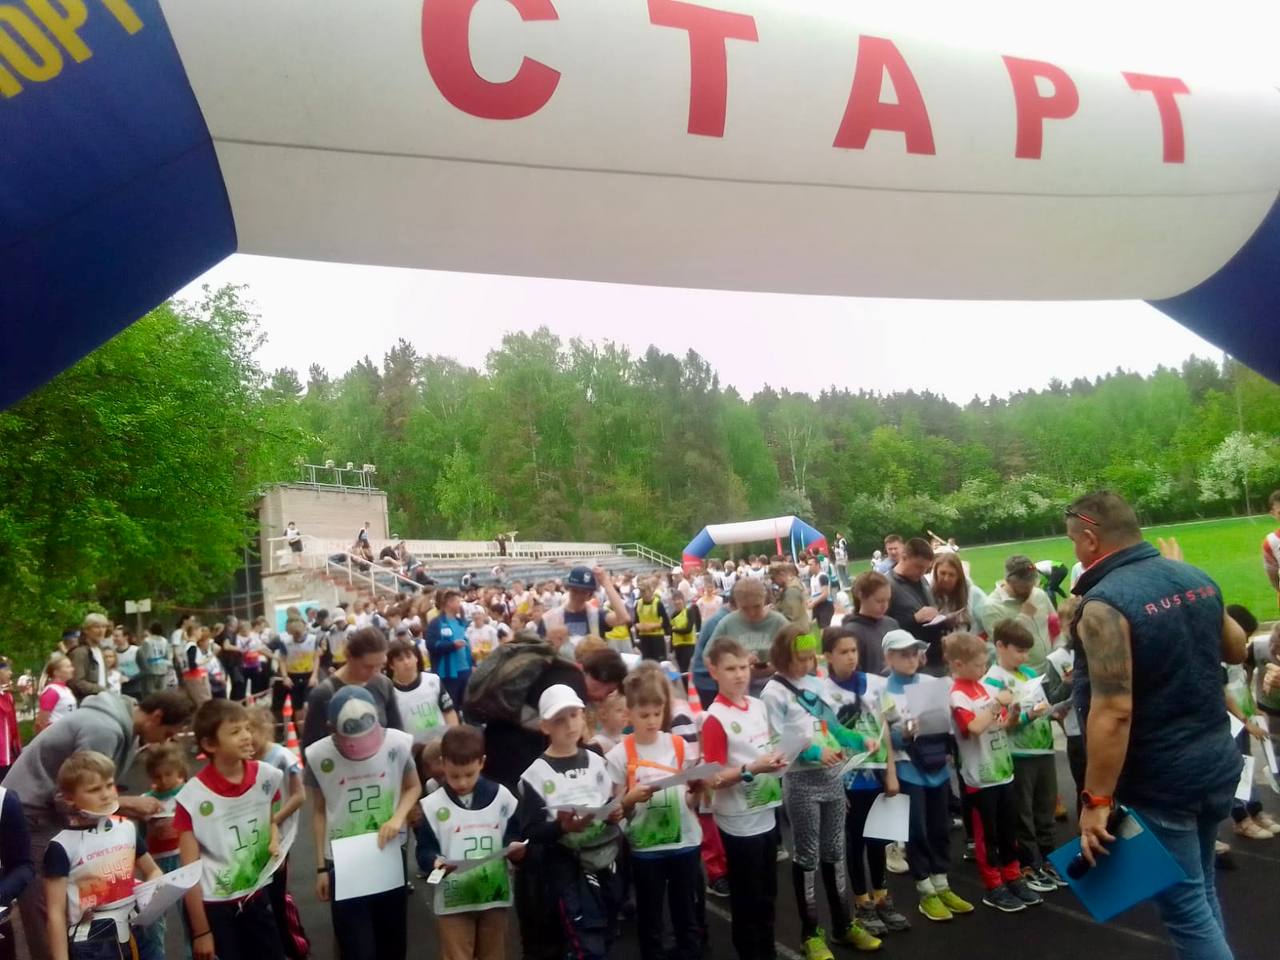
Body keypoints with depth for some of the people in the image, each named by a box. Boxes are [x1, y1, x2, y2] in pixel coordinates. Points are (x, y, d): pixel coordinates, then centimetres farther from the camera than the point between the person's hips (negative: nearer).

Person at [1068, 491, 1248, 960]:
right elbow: (1236, 650, 17)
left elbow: (1112, 713, -27)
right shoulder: (1196, 578, 1)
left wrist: (1096, 800, -21)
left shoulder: (1104, 604, -23)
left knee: (1184, 906, 7)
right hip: (1218, 761, 8)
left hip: (1160, 780, -8)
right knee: (1200, 888, 25)